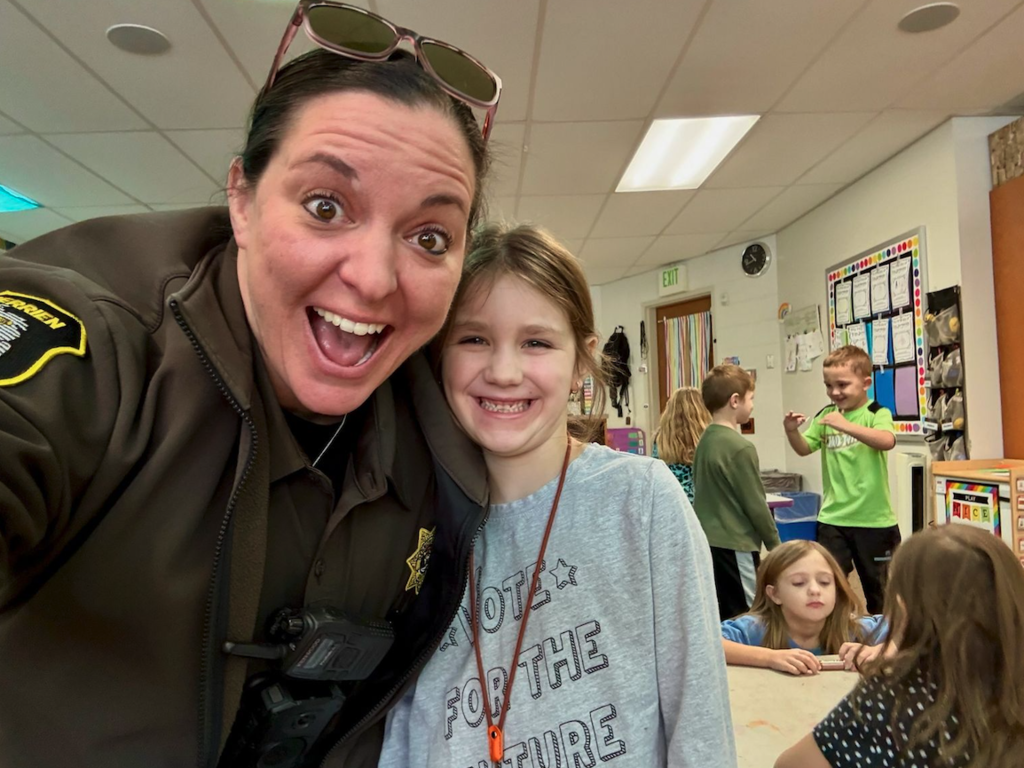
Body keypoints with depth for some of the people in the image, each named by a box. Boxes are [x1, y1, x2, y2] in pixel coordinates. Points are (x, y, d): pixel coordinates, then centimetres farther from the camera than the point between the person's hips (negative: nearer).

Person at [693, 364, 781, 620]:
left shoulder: (705, 441, 6)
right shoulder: (740, 448, -18)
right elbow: (755, 504, -13)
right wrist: (775, 544, 0)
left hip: (708, 541, 8)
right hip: (735, 544, -8)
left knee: (723, 617, 16)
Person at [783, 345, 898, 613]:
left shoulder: (877, 414, -9)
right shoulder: (826, 415, 5)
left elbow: (888, 441, -29)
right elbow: (804, 449, 7)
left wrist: (845, 425, -41)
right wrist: (792, 432, -13)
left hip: (874, 519, -3)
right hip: (833, 518, 3)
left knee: (878, 586, 15)